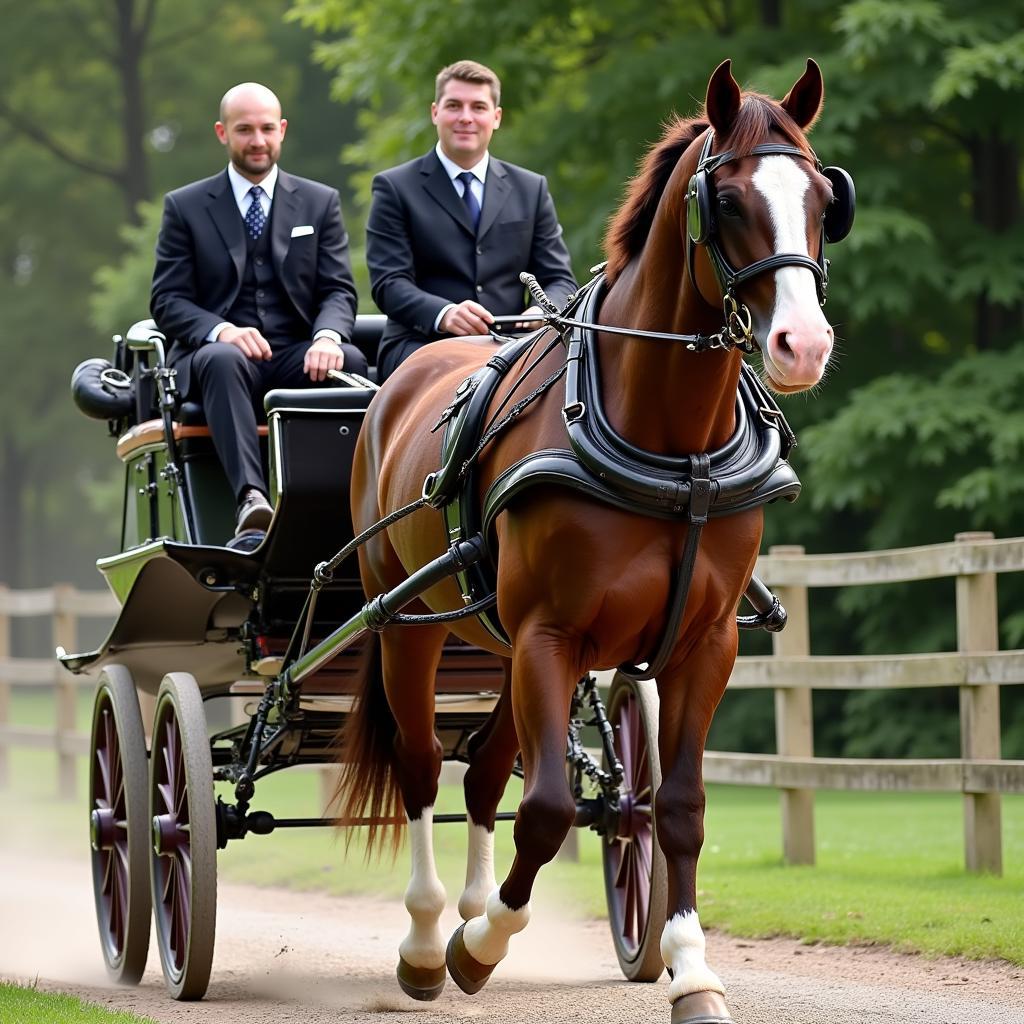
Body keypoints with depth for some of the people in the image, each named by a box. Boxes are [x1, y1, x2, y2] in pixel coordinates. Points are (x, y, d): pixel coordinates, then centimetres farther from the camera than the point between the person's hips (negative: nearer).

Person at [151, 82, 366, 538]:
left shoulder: (320, 202, 16)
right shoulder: (185, 207, 11)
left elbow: (338, 290, 8)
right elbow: (168, 301, 3)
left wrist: (328, 336, -17)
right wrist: (221, 331, -19)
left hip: (296, 361, 2)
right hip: (215, 353, -2)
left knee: (350, 361, -32)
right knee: (222, 358, -39)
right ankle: (250, 499, -55)